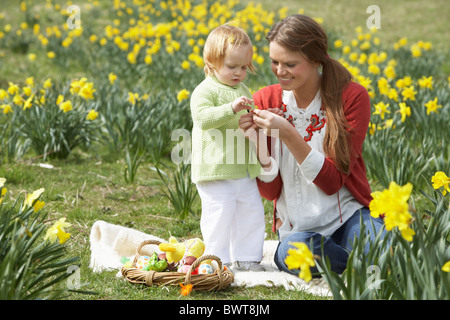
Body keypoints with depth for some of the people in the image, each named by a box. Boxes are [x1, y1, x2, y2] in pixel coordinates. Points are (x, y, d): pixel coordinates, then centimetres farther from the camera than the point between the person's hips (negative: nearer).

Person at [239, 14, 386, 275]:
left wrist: (287, 134, -24)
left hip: (349, 216, -2)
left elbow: (333, 182, -13)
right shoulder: (264, 102, 0)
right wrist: (257, 142, -18)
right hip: (297, 227, 2)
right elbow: (270, 191, -1)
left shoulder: (352, 97, -7)